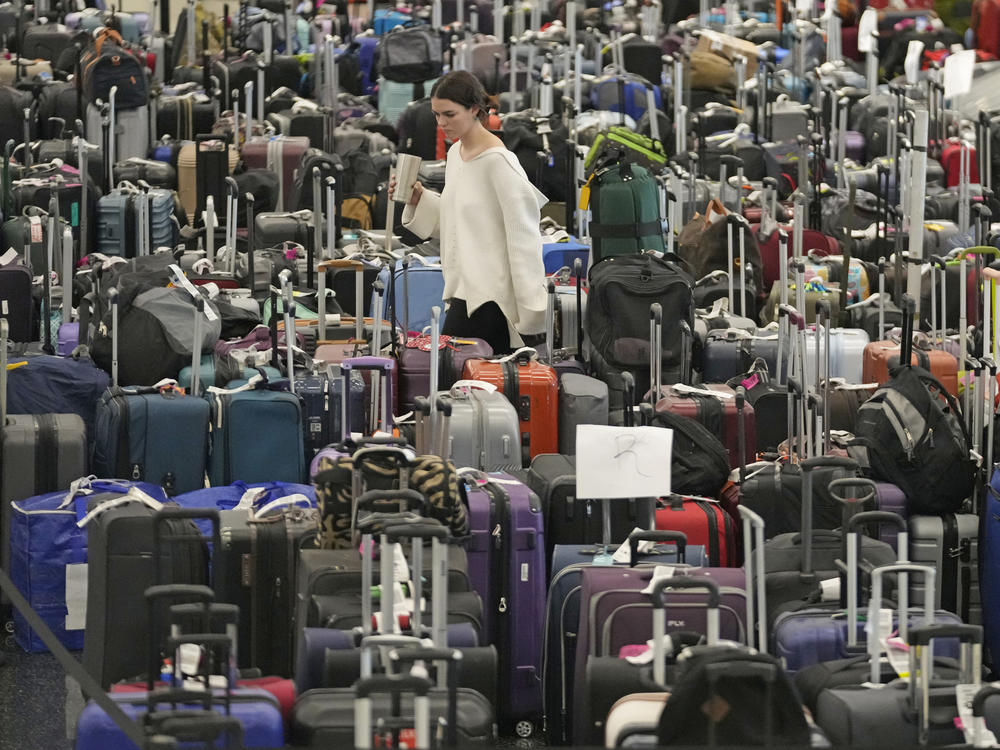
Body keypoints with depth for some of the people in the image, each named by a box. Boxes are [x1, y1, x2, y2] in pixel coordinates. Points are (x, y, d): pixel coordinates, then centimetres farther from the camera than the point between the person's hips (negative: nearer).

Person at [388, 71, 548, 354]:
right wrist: (419, 200, 6)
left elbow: (523, 235, -14)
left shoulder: (498, 161, -13)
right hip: (464, 293, 8)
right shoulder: (455, 153, 13)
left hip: (488, 300, -8)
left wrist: (531, 307, -16)